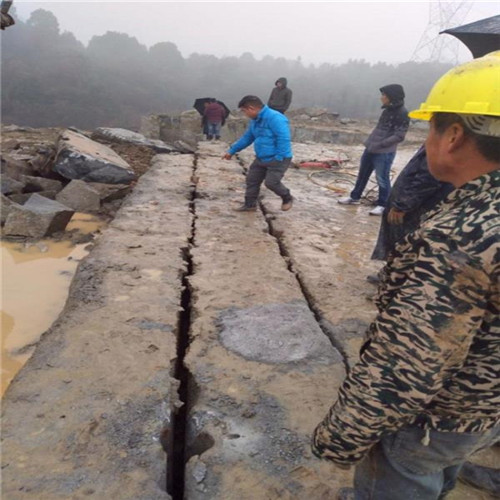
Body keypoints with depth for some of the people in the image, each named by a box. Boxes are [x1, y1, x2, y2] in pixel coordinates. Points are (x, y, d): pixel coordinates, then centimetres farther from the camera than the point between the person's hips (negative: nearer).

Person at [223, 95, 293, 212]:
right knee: (251, 179, 10)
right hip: (261, 158, 9)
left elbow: (283, 138, -27)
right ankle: (250, 204, 26)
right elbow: (247, 138, 19)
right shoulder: (255, 120, 8)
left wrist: (279, 158, -26)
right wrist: (232, 151, 19)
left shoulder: (274, 118, -23)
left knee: (271, 182, -14)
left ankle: (287, 198, 14)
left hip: (277, 159, -9)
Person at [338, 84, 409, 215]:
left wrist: (380, 144, -25)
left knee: (382, 179, 0)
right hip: (371, 148, 9)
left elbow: (399, 136, -19)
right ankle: (355, 197, 31)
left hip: (384, 153, -9)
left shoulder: (402, 114, -15)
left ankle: (382, 205, 14)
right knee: (362, 174, 17)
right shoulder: (388, 109, 11)